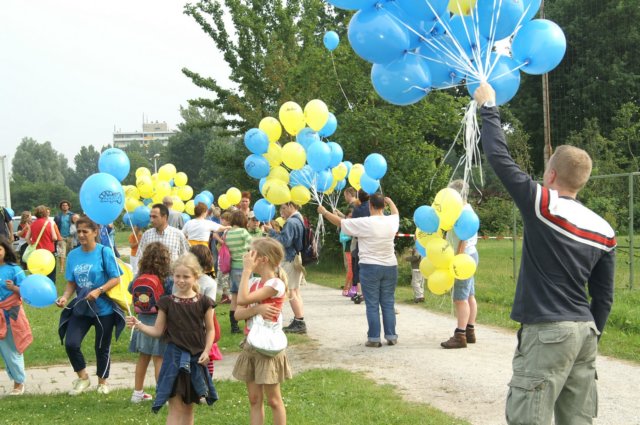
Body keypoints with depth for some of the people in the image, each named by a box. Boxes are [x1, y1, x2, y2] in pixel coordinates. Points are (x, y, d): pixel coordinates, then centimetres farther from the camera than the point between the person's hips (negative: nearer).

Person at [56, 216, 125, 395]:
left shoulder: (104, 252, -11)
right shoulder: (73, 255, 2)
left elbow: (116, 279, -11)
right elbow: (71, 282, 6)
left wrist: (99, 291, -24)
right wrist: (65, 297, -12)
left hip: (104, 308, -3)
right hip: (81, 308, 3)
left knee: (102, 347, 10)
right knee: (70, 343, -9)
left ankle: (102, 381, 32)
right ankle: (82, 377, 15)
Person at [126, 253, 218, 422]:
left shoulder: (203, 302, -2)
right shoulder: (167, 302, -2)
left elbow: (210, 330, 5)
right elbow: (158, 331, 2)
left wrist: (206, 351, -7)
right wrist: (139, 325, -13)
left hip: (196, 358, 2)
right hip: (174, 357, -1)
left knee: (188, 407, 13)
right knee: (175, 407, -5)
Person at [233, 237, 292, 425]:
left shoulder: (275, 284, -15)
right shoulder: (253, 283, 8)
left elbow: (242, 299, -25)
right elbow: (238, 314, -2)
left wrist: (247, 269, -18)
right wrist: (256, 309, -21)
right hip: (250, 345, 7)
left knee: (273, 400, 2)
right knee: (254, 399, 9)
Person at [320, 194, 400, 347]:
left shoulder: (364, 223, -13)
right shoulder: (391, 221, -1)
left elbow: (340, 222, -4)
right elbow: (395, 213, 26)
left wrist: (324, 212, 11)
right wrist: (390, 201, 45)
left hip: (370, 267, -4)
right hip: (390, 266, 4)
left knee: (372, 304, 2)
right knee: (388, 303, 10)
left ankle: (374, 338, 4)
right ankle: (391, 336, 12)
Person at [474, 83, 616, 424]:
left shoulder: (542, 205, -9)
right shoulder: (604, 231, 8)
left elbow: (499, 156, -4)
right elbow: (603, 297, 13)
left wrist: (488, 107, 8)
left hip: (547, 332, -7)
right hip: (585, 332, 7)